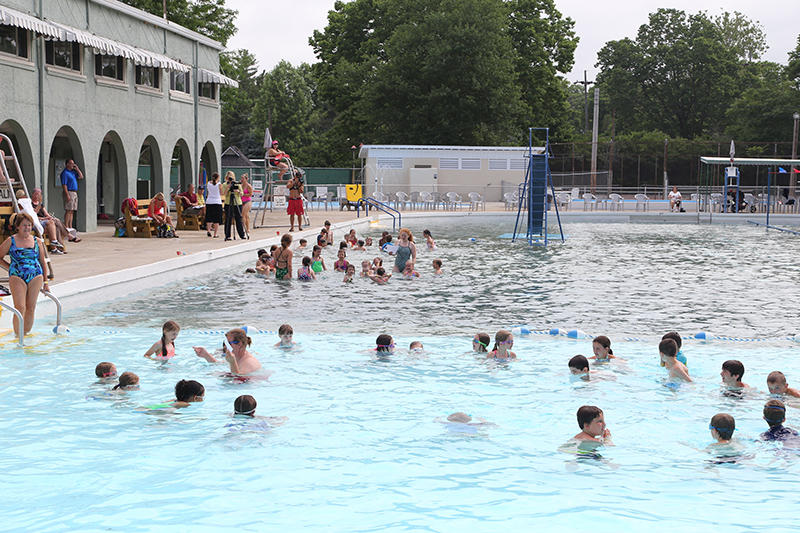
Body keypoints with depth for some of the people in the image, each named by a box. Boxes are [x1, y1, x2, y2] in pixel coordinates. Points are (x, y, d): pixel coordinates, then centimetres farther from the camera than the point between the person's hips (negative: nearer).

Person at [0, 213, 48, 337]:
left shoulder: (37, 241, 9)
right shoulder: (10, 241, 2)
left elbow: (43, 262, 15)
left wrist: (45, 282, 13)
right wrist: (11, 268, 4)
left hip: (36, 277, 2)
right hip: (17, 277, -2)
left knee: (31, 308, 2)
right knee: (20, 307, -13)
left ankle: (26, 334, 12)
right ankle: (17, 335, -7)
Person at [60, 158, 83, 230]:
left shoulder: (73, 172, 18)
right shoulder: (65, 173, -9)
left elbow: (81, 176, 22)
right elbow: (64, 185, -15)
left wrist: (77, 169, 13)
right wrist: (67, 195, -21)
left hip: (74, 193, 9)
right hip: (69, 192, -9)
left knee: (72, 211, 7)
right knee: (68, 210, -11)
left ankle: (70, 226, 9)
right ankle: (66, 226, -12)